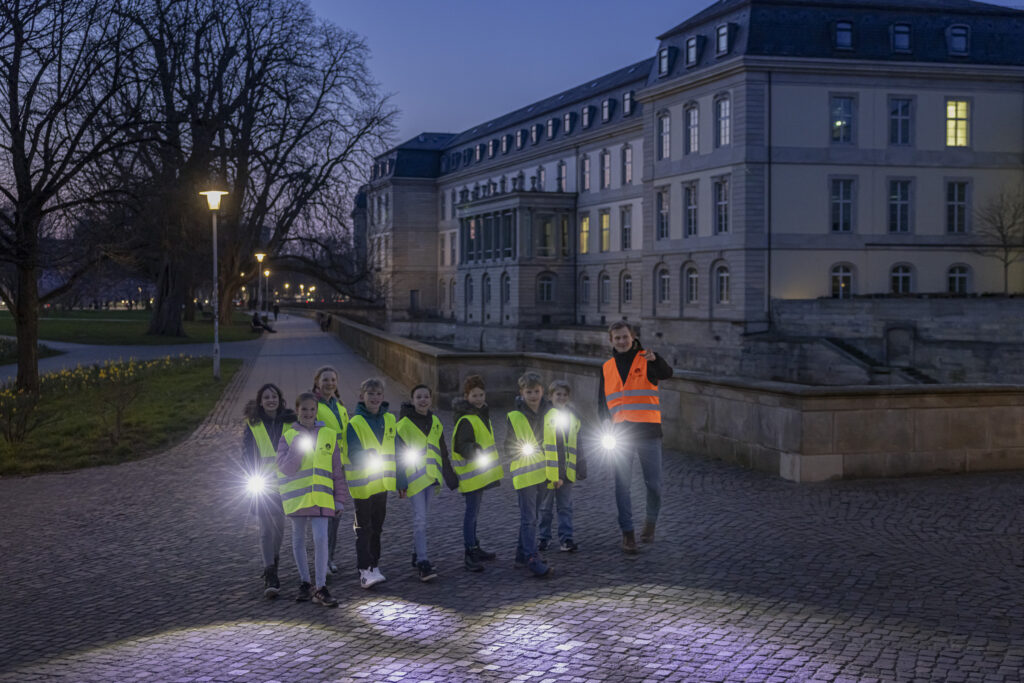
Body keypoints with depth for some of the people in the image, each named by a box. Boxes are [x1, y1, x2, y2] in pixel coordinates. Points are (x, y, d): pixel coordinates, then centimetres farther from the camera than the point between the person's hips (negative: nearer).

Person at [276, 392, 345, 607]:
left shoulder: (329, 435, 5)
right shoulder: (288, 436, 2)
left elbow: (337, 470, 9)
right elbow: (286, 468, -8)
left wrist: (339, 499, 7)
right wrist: (298, 446, -16)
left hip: (321, 498, -1)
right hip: (296, 497, 1)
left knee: (321, 539, -12)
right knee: (298, 539, 11)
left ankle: (321, 588, -7)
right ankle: (304, 582, 26)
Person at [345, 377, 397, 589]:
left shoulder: (389, 420, 8)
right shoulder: (355, 423, -9)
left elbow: (395, 449, 16)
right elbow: (354, 455, -15)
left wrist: (398, 478, 12)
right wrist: (367, 457, -35)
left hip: (382, 483, 6)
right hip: (362, 484, -6)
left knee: (377, 527, 15)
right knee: (363, 529, -5)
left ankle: (374, 565, 25)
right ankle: (365, 571, -6)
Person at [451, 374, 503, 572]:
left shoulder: (481, 413, 13)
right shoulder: (466, 420, -19)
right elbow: (463, 445, -26)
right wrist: (475, 453, -43)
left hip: (480, 472, 10)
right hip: (471, 473, -10)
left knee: (475, 511, 19)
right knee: (472, 512, -8)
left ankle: (475, 548, 30)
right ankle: (469, 555, -5)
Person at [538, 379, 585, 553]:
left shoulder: (574, 417, 10)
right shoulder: (543, 415, -5)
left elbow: (578, 444, 17)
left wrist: (581, 467, 14)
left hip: (566, 469, 3)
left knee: (565, 506, 7)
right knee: (546, 506, 8)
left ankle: (566, 538, 11)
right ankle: (544, 537, 17)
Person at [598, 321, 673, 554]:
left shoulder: (646, 360, 1)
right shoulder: (607, 367, 12)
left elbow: (666, 373, -19)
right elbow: (603, 399, 17)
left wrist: (655, 359, -41)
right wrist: (606, 419, -4)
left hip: (648, 430, -2)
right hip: (620, 431, 2)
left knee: (653, 483, 2)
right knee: (622, 483, -2)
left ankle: (650, 522, 27)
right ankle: (627, 533, 5)